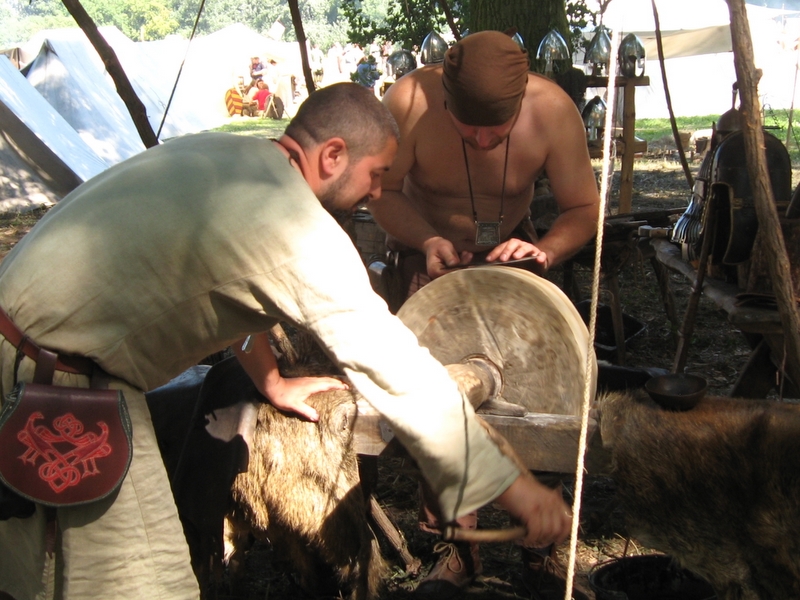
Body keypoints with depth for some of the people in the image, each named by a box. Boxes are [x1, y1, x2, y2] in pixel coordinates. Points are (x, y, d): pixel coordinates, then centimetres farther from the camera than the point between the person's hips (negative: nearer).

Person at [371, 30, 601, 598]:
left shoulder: (553, 109, -26)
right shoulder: (409, 101, -29)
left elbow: (584, 209, -17)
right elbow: (382, 191, -16)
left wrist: (546, 249, -37)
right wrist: (428, 240, -33)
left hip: (510, 249, 1)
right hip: (429, 249, 0)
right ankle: (457, 542, 6)